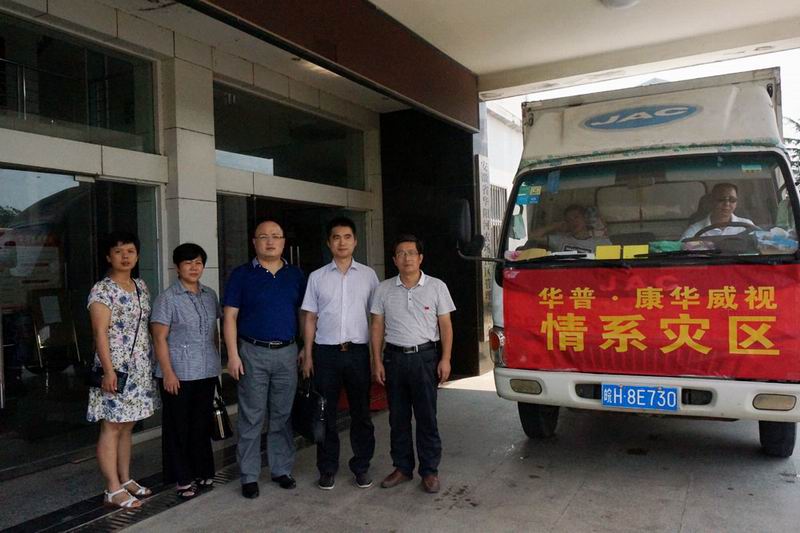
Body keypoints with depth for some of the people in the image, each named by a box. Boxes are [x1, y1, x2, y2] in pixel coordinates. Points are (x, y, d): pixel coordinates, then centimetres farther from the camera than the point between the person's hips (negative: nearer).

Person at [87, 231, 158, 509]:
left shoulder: (141, 286, 11)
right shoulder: (102, 290, -10)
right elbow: (100, 332, -15)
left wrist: (152, 362, 16)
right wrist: (108, 370, -21)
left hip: (140, 368, 7)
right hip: (116, 368, -7)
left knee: (127, 426, 15)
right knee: (112, 428, 0)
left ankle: (126, 480, 25)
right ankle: (113, 490, 7)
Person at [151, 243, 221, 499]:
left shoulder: (210, 295, 8)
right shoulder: (168, 298, -8)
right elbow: (160, 339, -10)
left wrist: (216, 361, 13)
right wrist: (168, 373, -14)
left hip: (207, 372, 5)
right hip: (179, 373, -5)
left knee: (202, 423, 13)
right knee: (179, 426, 5)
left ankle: (201, 471, 27)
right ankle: (182, 478, 17)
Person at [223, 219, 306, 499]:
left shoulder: (296, 275, 8)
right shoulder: (242, 275, -1)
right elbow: (230, 317, -3)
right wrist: (233, 355, -10)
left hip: (287, 353, 3)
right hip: (253, 353, -2)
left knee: (282, 415, 11)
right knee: (251, 418, 3)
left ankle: (282, 469, 23)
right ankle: (249, 476, 14)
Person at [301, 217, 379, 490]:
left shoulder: (368, 275, 5)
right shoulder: (317, 277, 5)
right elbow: (310, 318, 7)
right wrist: (308, 355, 2)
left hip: (358, 351, 0)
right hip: (326, 352, 0)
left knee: (361, 413, 8)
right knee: (326, 413, 8)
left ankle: (362, 466, 22)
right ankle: (327, 468, 21)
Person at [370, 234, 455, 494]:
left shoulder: (437, 287, 0)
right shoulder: (384, 289, 5)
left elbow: (445, 325, 1)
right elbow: (377, 326, 7)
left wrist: (445, 359, -6)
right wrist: (377, 360, 1)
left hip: (425, 357, -2)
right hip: (394, 357, 2)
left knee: (427, 417, 1)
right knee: (398, 417, 9)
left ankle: (430, 471, 13)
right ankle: (402, 468, 22)